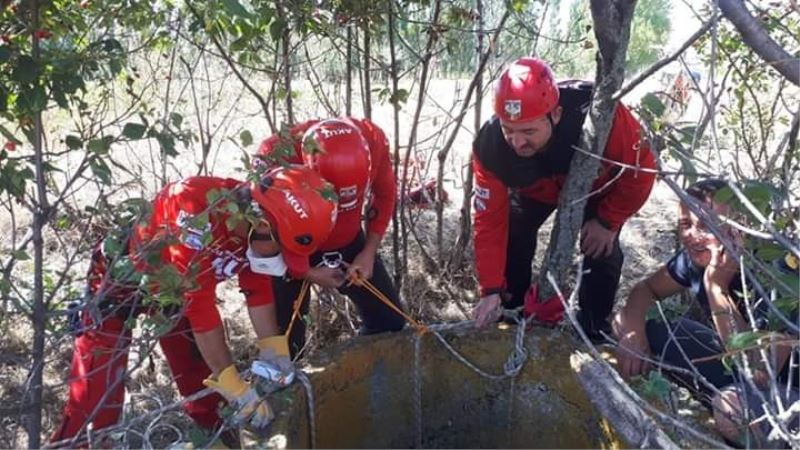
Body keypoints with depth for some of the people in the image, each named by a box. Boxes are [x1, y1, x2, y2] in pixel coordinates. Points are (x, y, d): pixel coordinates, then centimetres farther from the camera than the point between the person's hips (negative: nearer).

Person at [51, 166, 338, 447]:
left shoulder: (257, 217, -18)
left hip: (174, 284, 6)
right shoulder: (196, 213, -41)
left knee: (200, 369, 8)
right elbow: (200, 306, -37)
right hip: (120, 276, -6)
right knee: (97, 388, -8)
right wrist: (236, 387, -33)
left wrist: (274, 349, -11)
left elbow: (257, 289, -5)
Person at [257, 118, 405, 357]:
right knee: (285, 333, 1)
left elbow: (384, 194, -5)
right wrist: (308, 273, -18)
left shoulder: (372, 140, -26)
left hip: (348, 241, 4)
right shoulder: (277, 157, -35)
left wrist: (369, 251, -8)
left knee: (389, 319, 9)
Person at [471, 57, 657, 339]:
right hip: (535, 191, 2)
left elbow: (641, 169, -27)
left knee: (601, 250, -12)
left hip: (597, 186, -1)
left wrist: (607, 221, -21)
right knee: (512, 237, -10)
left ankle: (595, 328, 12)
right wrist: (491, 290, -30)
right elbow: (490, 220, -28)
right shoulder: (490, 148, -38)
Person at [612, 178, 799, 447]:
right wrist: (633, 331, -16)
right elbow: (646, 288, 5)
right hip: (728, 356, 7)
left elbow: (759, 371, -35)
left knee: (732, 408, -42)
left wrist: (716, 285, -36)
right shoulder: (696, 257, -10)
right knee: (624, 323, -2)